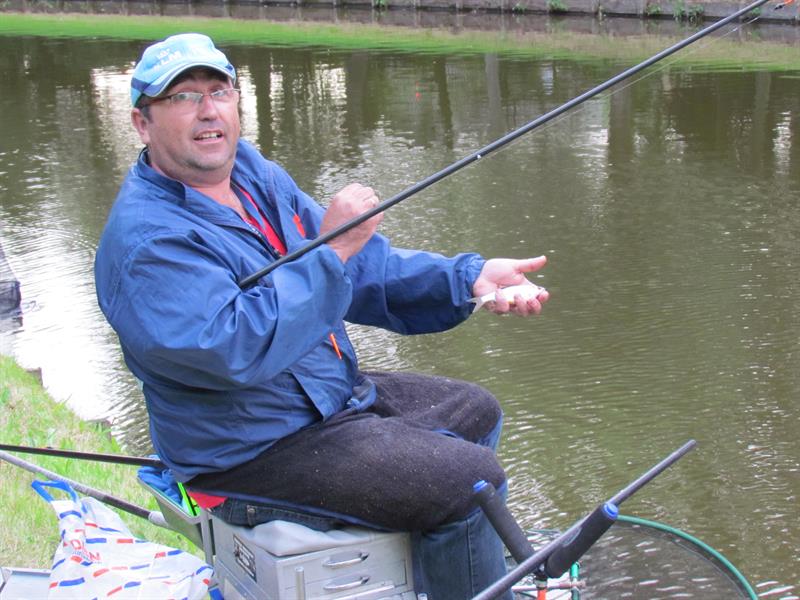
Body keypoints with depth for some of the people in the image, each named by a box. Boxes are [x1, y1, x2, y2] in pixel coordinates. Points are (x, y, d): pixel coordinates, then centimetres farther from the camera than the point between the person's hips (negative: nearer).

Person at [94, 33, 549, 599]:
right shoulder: (148, 240, -24)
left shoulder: (254, 173, 5)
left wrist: (469, 277, -10)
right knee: (471, 479, -18)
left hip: (335, 393, 10)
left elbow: (363, 268, 4)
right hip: (252, 453, -10)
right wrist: (331, 249, -31)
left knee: (474, 411, 22)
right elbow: (234, 350, -34)